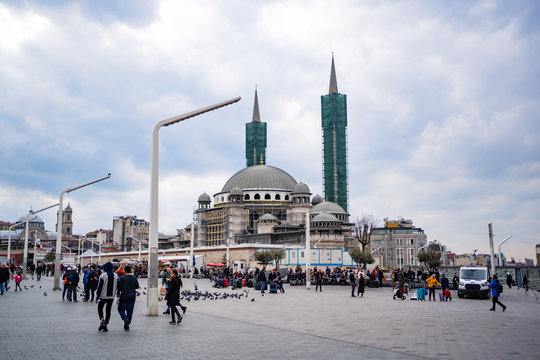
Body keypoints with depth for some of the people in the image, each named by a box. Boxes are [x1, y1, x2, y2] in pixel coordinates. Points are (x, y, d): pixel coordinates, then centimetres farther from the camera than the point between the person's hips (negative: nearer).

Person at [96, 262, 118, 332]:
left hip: (103, 296, -4)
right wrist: (116, 295, 17)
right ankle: (105, 325, 9)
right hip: (111, 296, 4)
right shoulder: (116, 276, 3)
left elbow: (99, 287, -10)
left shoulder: (103, 275, -12)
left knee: (100, 308, 15)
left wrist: (97, 297, -5)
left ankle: (102, 320, -8)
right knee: (108, 310, 9)